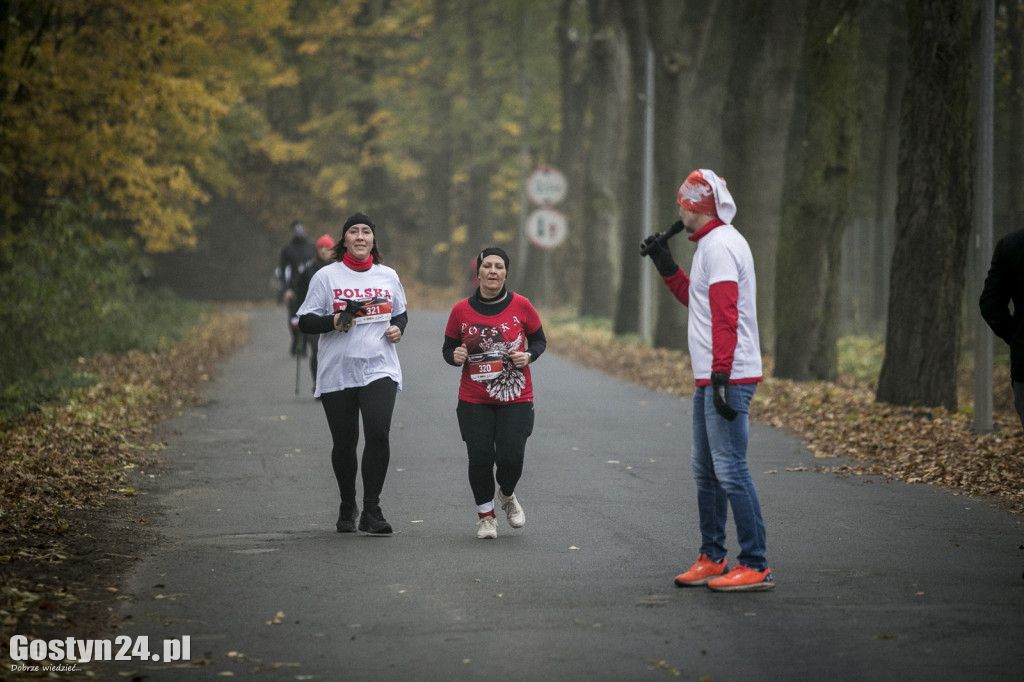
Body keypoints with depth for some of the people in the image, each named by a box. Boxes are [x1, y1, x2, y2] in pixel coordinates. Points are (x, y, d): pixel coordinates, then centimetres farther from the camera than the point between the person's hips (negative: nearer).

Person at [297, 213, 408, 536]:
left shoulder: (388, 276, 11)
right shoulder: (326, 276, 2)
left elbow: (401, 313, 25)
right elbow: (305, 322, 1)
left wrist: (398, 327, 3)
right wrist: (335, 321, -16)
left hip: (380, 370, 1)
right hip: (337, 373, -1)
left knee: (378, 433, -18)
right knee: (344, 443, 5)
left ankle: (371, 510, -12)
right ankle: (347, 507, 27)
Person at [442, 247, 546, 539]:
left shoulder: (520, 306, -2)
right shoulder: (461, 310, -1)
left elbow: (539, 340, 10)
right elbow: (448, 347, 10)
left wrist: (528, 355, -10)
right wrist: (454, 356, -12)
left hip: (515, 398, 0)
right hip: (474, 401, 0)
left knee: (511, 458, -8)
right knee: (480, 458, -4)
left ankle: (507, 495, 28)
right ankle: (486, 515, 20)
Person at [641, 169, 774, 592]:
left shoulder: (720, 246, -14)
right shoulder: (711, 244, 19)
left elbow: (725, 317, -21)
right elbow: (695, 300, 30)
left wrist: (721, 377, -25)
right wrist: (665, 266, 24)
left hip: (728, 377, -11)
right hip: (710, 377, 11)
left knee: (730, 469, -11)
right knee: (705, 468, 16)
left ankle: (755, 567, -10)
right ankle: (712, 558, 24)